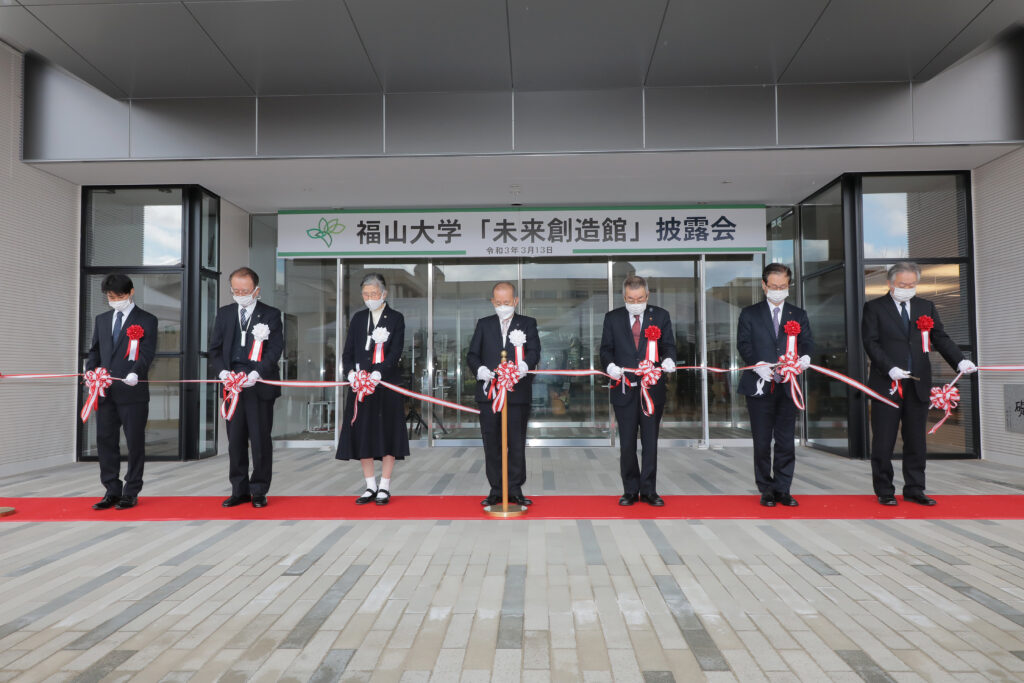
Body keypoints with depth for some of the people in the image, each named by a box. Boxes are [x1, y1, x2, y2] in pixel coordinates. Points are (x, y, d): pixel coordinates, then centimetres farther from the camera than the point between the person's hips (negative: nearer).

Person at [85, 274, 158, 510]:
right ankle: (112, 491, 18)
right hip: (105, 392, 5)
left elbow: (147, 353, -10)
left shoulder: (146, 321, 0)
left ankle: (131, 493, 11)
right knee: (105, 440, 8)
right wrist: (91, 372, -3)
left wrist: (136, 373, -28)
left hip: (133, 392, -5)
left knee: (135, 442, 1)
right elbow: (95, 351, 16)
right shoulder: (102, 320, 17)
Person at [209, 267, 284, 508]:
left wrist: (256, 373, -20)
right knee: (235, 440, 9)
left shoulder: (271, 315, 2)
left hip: (260, 385, -4)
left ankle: (259, 491, 13)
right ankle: (240, 490, 19)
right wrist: (223, 371, -9)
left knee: (261, 440, 1)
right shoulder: (224, 313, 13)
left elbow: (275, 349, -6)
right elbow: (215, 348, 10)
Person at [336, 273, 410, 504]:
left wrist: (378, 373, -24)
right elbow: (348, 352, 8)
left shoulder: (396, 318, 0)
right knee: (362, 433, 4)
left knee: (387, 432, 0)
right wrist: (351, 372, -12)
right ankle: (371, 486, 16)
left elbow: (395, 353, -10)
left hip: (387, 383, -3)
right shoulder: (358, 318, 11)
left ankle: (384, 487, 10)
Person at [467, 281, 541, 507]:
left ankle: (515, 490, 14)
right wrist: (480, 369, -14)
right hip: (488, 393, 2)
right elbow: (472, 354, 7)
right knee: (492, 444, 6)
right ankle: (496, 490, 16)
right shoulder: (483, 324, 13)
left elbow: (534, 351, -6)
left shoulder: (528, 324, 8)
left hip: (518, 394, -1)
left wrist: (524, 366, -28)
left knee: (517, 443, 4)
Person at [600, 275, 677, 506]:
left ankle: (648, 490, 16)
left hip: (653, 388, 0)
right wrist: (610, 365, -16)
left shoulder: (661, 316, 6)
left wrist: (668, 360, -17)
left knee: (650, 442, 6)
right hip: (624, 388, 0)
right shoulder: (612, 318, 6)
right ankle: (630, 490, 18)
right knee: (627, 443, 6)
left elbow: (668, 345, 4)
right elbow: (606, 349, 5)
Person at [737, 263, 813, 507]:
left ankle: (783, 489, 15)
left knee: (786, 441, 4)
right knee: (762, 442, 5)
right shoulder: (749, 314, 6)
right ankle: (766, 489, 15)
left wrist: (805, 357, -21)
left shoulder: (799, 315, 13)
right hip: (759, 386, -2)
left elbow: (806, 342, 3)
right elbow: (744, 345, -3)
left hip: (787, 386, 2)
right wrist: (758, 365, -20)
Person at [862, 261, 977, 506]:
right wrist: (890, 368, -18)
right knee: (883, 442, 2)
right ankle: (884, 491, 12)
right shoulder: (874, 308, 1)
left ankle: (914, 490, 19)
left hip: (918, 384, 4)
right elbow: (871, 343, -6)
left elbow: (940, 338, 7)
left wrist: (960, 361, -10)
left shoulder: (926, 307, 13)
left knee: (916, 441, 9)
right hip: (887, 384, -4)